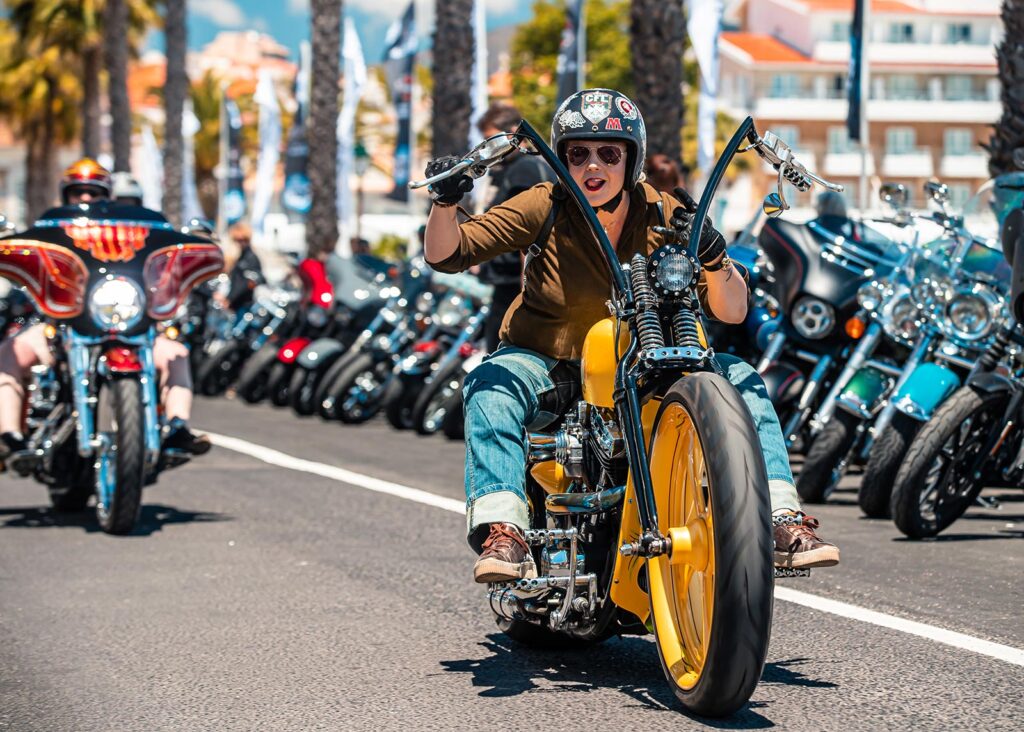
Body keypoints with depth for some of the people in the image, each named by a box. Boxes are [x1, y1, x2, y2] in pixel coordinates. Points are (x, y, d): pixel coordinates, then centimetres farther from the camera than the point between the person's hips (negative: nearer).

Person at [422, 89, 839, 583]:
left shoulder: (662, 216, -5)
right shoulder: (542, 209, -10)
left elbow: (731, 312, -7)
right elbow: (447, 254, -14)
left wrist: (714, 257, -27)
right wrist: (445, 203, -34)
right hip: (548, 366, -2)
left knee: (740, 378, -16)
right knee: (492, 385, -34)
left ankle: (781, 521, -19)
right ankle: (500, 531, -44)